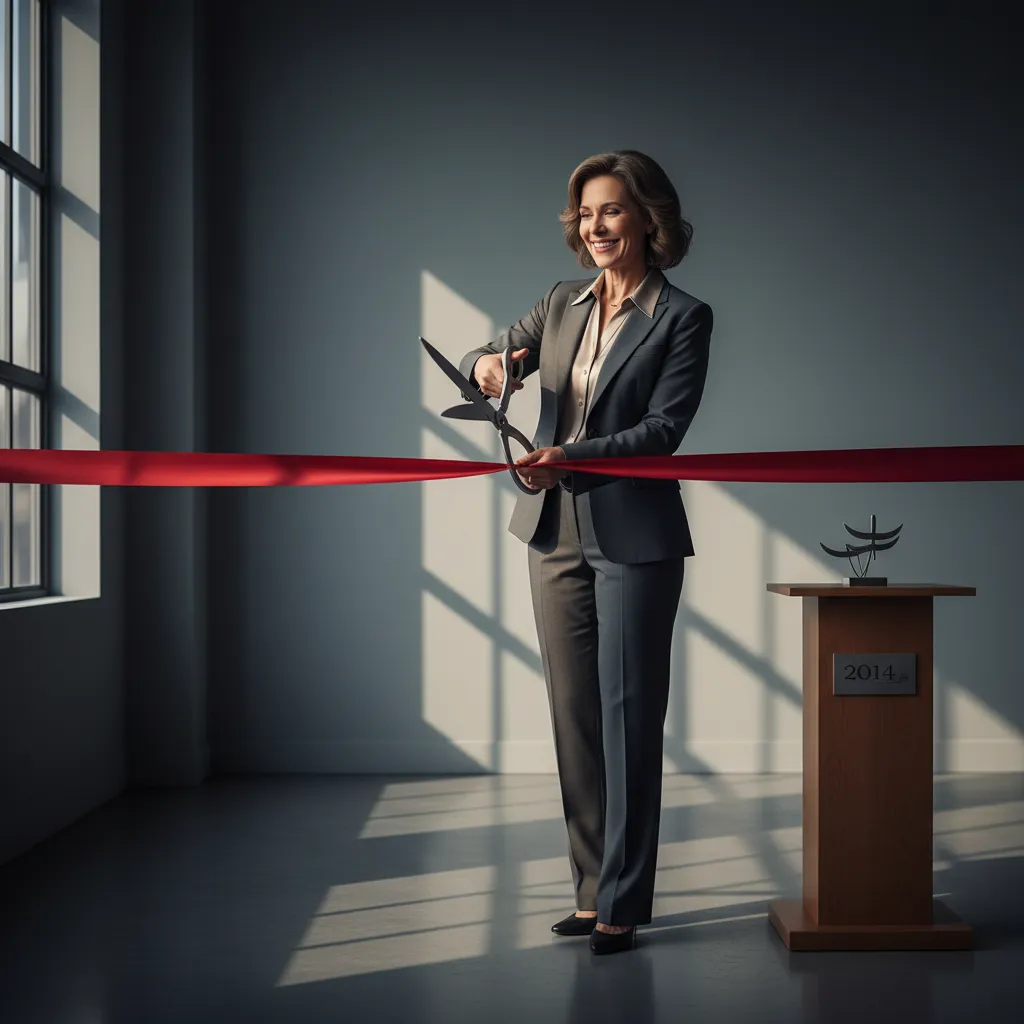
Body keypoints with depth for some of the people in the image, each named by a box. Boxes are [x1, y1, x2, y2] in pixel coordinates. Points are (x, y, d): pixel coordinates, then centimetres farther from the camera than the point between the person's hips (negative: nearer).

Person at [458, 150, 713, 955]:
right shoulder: (562, 305, 11)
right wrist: (488, 364, -11)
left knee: (628, 719, -3)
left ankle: (622, 903, 5)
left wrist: (572, 456, -24)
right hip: (555, 534, 6)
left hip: (635, 541, -5)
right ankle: (593, 888, 19)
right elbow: (486, 360, 14)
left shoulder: (682, 317, -4)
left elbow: (663, 429, -12)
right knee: (574, 716, 9)